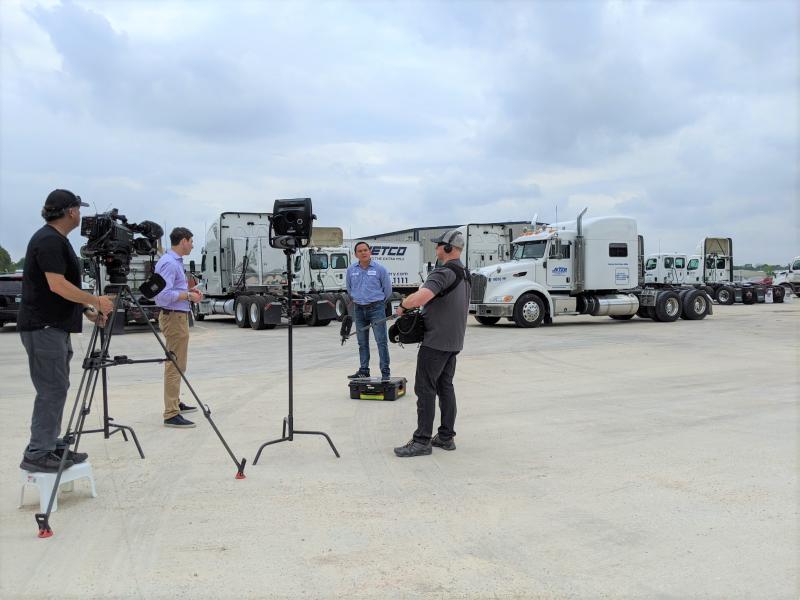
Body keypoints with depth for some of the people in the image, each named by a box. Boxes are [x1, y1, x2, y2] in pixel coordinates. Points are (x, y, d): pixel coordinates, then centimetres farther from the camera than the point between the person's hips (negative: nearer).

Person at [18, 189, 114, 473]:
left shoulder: (57, 240, 16)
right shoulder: (48, 240, -15)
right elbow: (58, 285, -23)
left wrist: (88, 310, 12)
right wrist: (96, 301, -15)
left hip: (56, 327, 10)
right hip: (43, 328, -10)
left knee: (57, 389, 13)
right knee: (52, 390, -7)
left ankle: (53, 446, 20)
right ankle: (37, 454, -1)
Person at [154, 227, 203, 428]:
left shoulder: (175, 261, 14)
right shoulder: (169, 263, -18)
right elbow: (164, 294, -26)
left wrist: (189, 290, 10)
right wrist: (189, 296, -17)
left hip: (178, 316, 11)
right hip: (174, 317, -11)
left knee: (176, 364, 19)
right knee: (175, 366, -10)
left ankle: (175, 403, 31)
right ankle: (171, 415, -8)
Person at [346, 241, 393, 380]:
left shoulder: (379, 268, -6)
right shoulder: (351, 270, 4)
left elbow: (387, 289, 4)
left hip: (376, 308, -4)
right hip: (359, 309, 4)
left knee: (381, 341, -6)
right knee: (362, 342, 11)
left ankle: (385, 371, -2)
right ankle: (363, 370, 21)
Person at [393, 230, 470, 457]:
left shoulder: (443, 272, -19)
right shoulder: (464, 274, 14)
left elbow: (420, 297, -35)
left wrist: (403, 305, -14)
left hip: (435, 341, -10)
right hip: (454, 341, 10)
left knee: (425, 389, -4)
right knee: (445, 387, 13)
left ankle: (422, 441, -1)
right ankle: (446, 437, 17)